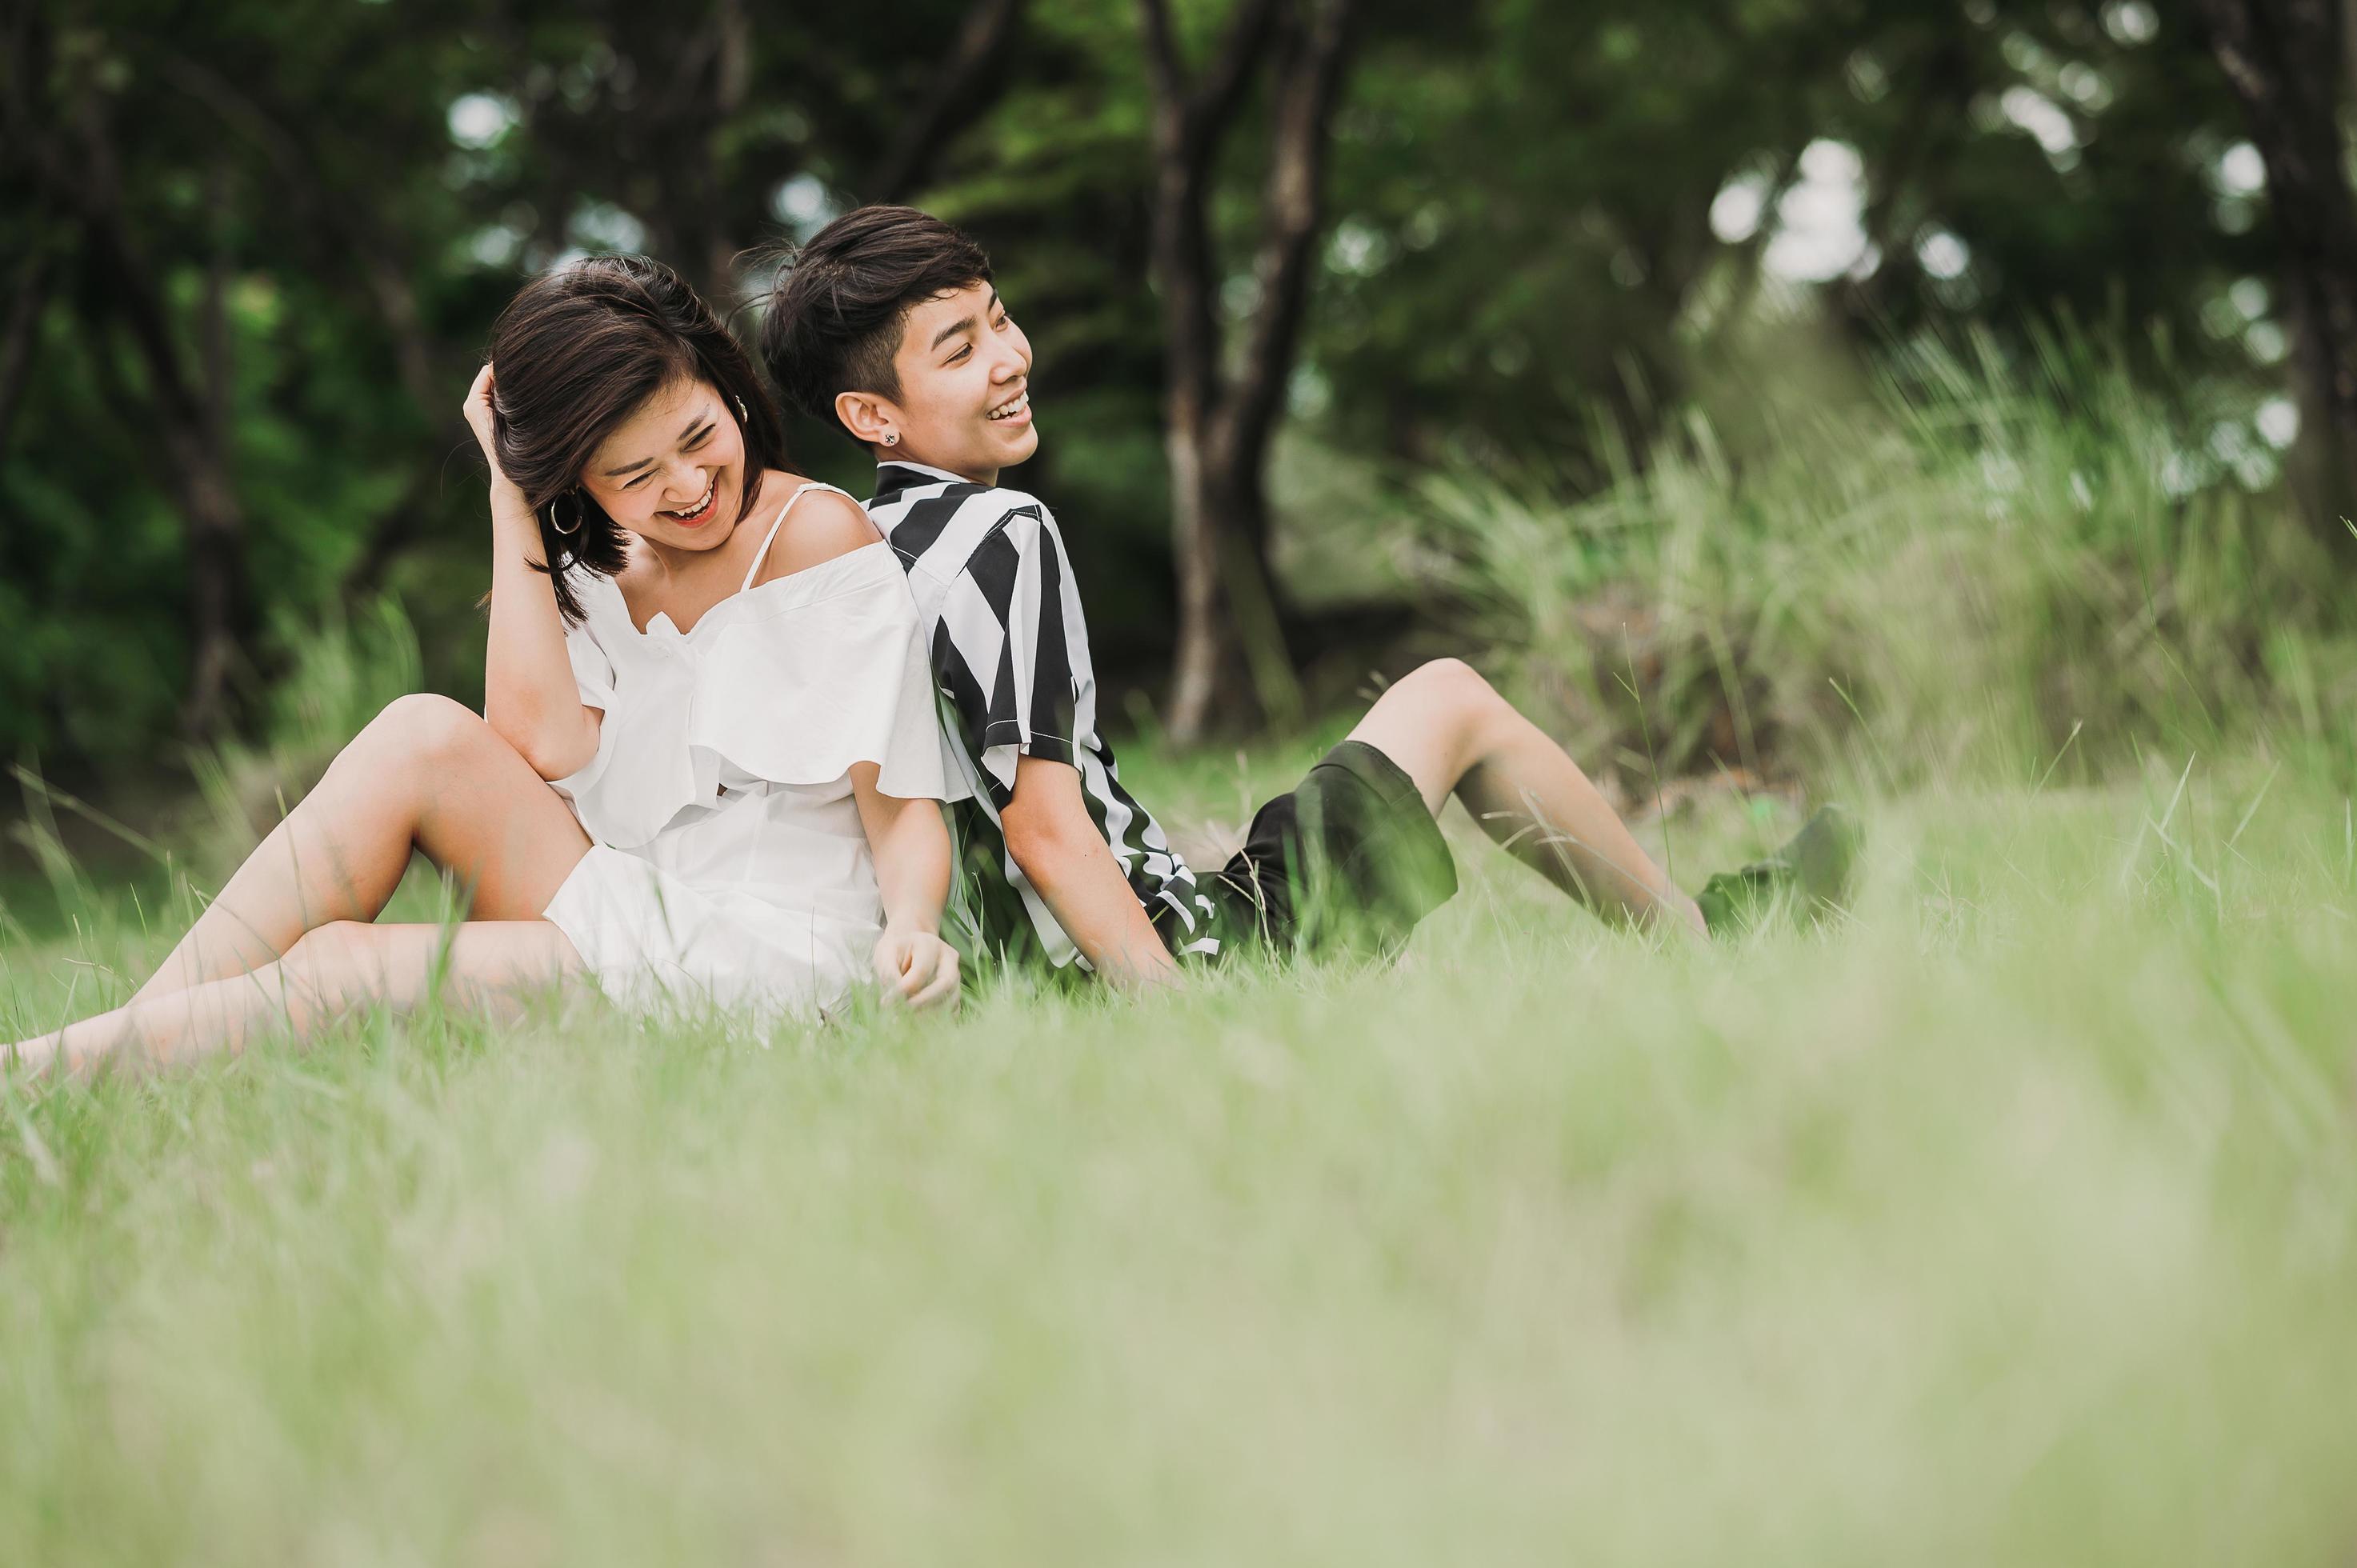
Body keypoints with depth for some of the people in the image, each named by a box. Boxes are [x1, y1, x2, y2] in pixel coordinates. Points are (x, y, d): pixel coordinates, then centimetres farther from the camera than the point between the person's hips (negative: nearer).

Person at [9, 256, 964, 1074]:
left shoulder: (816, 534, -3)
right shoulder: (599, 568, 13)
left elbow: (904, 802, -6)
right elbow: (543, 742, -7)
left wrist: (910, 927, -28)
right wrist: (513, 496, -3)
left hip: (770, 965, -6)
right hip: (634, 921, 6)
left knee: (338, 968, -20)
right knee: (428, 734, -16)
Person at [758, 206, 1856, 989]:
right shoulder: (1004, 535, -19)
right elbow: (1046, 825, -25)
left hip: (1042, 977, 8)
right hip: (1199, 953, -8)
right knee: (1448, 696, 13)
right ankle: (1701, 934, 33)